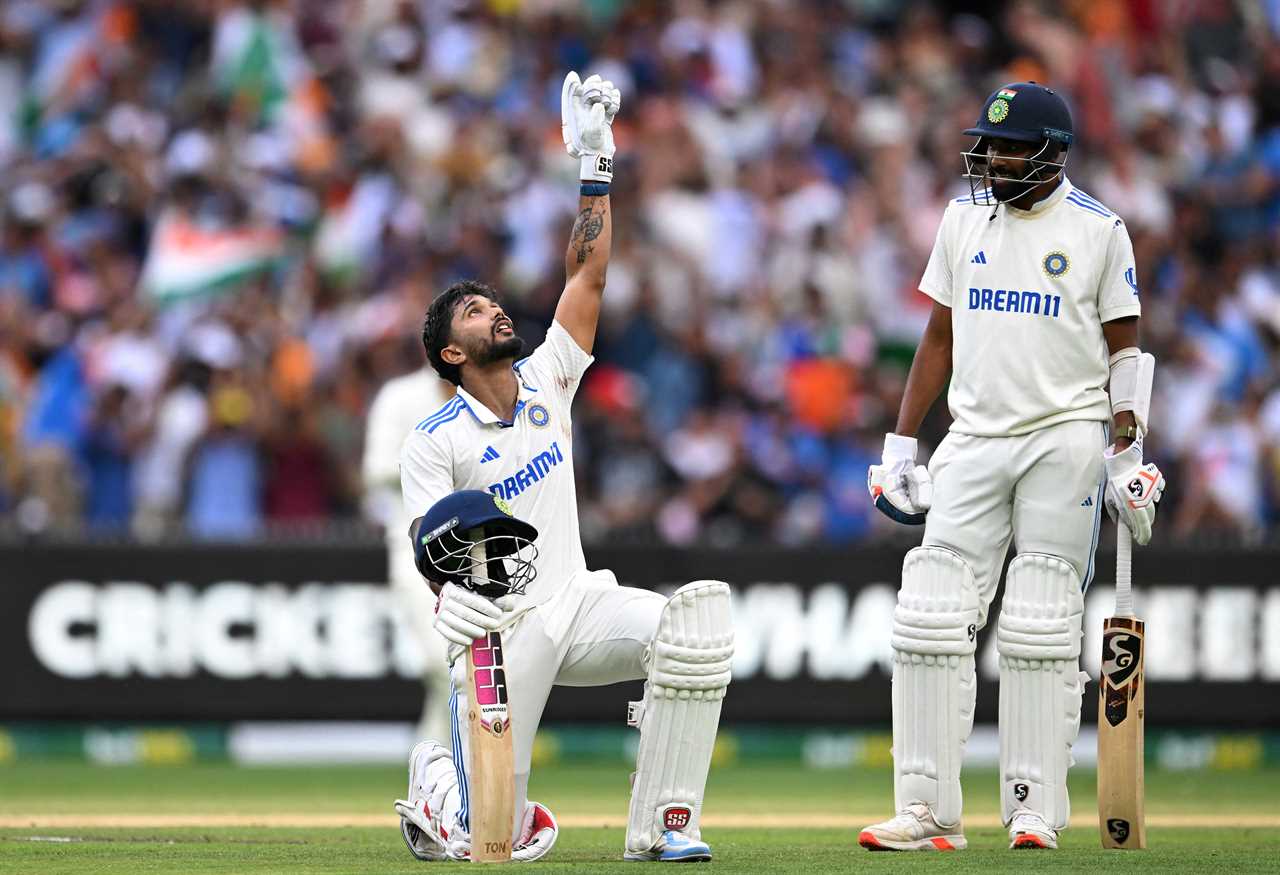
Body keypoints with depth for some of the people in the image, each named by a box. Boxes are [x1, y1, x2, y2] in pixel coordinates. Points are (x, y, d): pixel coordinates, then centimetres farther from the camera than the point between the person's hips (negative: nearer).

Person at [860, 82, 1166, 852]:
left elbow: (1125, 348, 2)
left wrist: (1128, 456, -7)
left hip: (1067, 438, -4)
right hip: (976, 439, 4)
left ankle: (1035, 808, 2)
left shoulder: (1097, 231, -1)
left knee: (1042, 631, -5)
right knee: (931, 621, -6)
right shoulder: (965, 220, 11)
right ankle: (928, 810, -4)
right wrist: (900, 445, 11)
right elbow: (940, 337, 15)